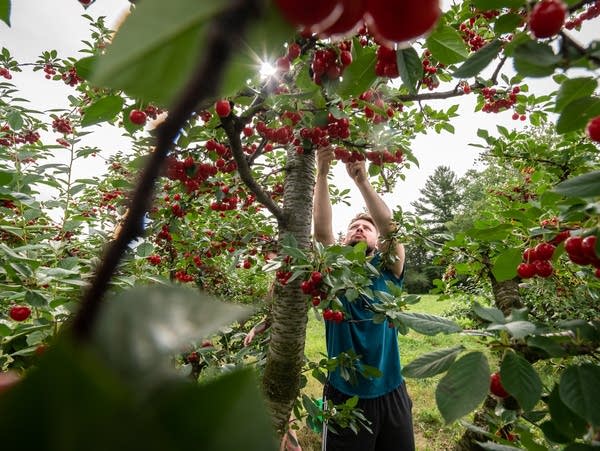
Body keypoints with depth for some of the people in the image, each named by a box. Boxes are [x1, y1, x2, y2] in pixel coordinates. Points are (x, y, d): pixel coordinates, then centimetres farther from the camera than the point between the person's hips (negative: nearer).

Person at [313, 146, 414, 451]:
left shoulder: (387, 271, 0)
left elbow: (391, 228, -18)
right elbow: (321, 229, -17)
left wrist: (362, 180, -27)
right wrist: (322, 173, -24)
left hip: (390, 392, 2)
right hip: (344, 394, -1)